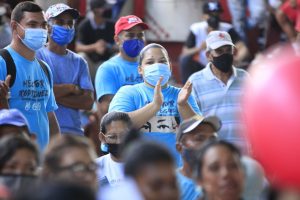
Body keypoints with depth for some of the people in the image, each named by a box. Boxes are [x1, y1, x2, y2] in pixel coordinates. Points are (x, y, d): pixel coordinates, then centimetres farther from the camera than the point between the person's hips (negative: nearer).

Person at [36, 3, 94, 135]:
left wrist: (54, 95, -6)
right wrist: (71, 88, -1)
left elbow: (88, 101, 4)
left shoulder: (79, 62, 14)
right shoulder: (37, 55, 1)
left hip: (74, 132, 5)